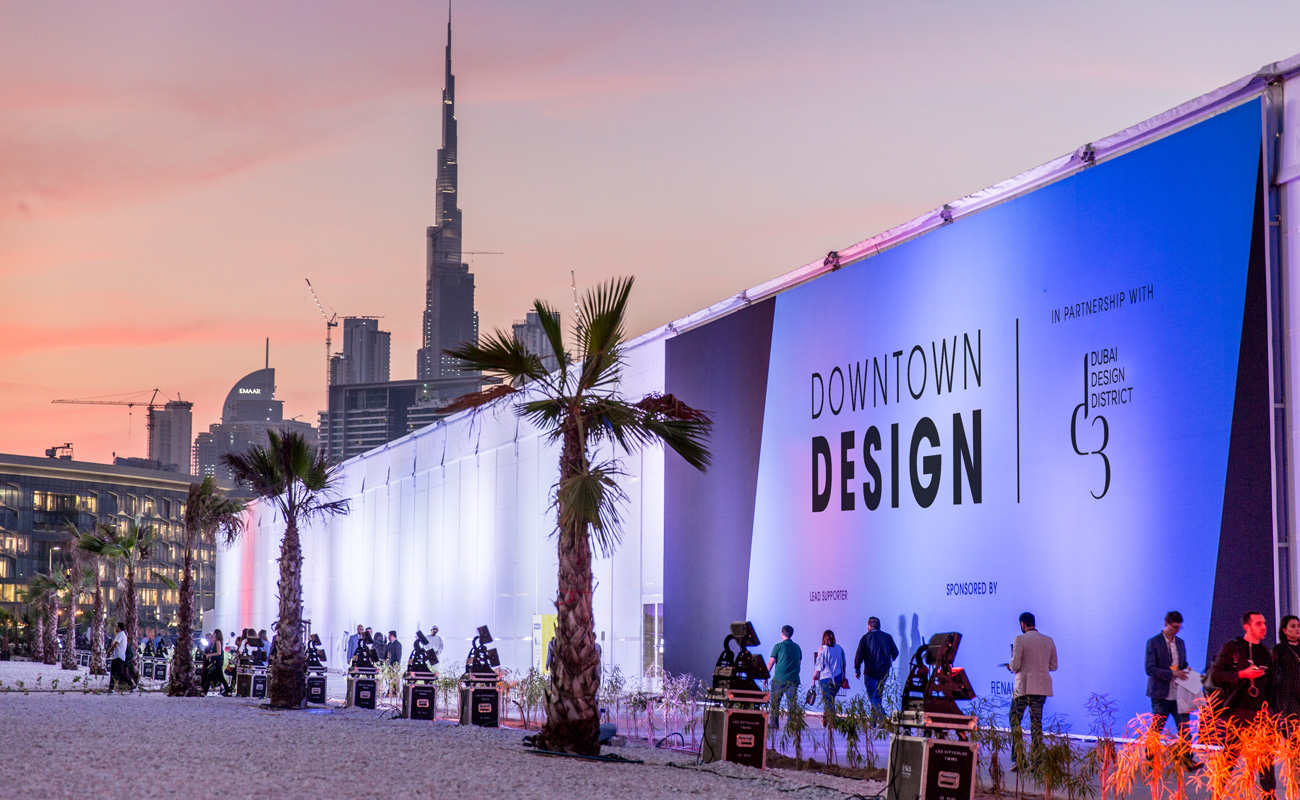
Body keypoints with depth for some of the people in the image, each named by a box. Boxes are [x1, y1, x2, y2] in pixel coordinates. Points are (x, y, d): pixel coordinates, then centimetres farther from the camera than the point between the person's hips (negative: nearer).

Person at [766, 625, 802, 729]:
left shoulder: (778, 646, -3)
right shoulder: (797, 647, 11)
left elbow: (770, 663, -4)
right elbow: (800, 663, 18)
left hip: (779, 679, -4)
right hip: (793, 680, 4)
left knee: (775, 703, 5)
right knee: (792, 703, 4)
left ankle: (775, 725, 3)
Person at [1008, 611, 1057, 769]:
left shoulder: (1020, 639, -8)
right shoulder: (1049, 641, 8)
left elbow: (1015, 666, -11)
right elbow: (1053, 666, 12)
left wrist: (1012, 666, 11)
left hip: (1023, 687, -5)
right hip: (1042, 687, 5)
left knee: (1015, 721, 7)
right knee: (1036, 723, 9)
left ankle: (1019, 760, -1)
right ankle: (1037, 761, 4)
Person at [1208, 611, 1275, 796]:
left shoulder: (1265, 652, 16)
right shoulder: (1232, 647, 1)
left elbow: (1270, 683, 21)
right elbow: (1214, 675, -5)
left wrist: (1267, 704, 6)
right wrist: (1242, 674, -15)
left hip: (1259, 712, 4)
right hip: (1237, 712, -4)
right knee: (1230, 755, -2)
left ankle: (1270, 794, 6)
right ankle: (1217, 792, 9)